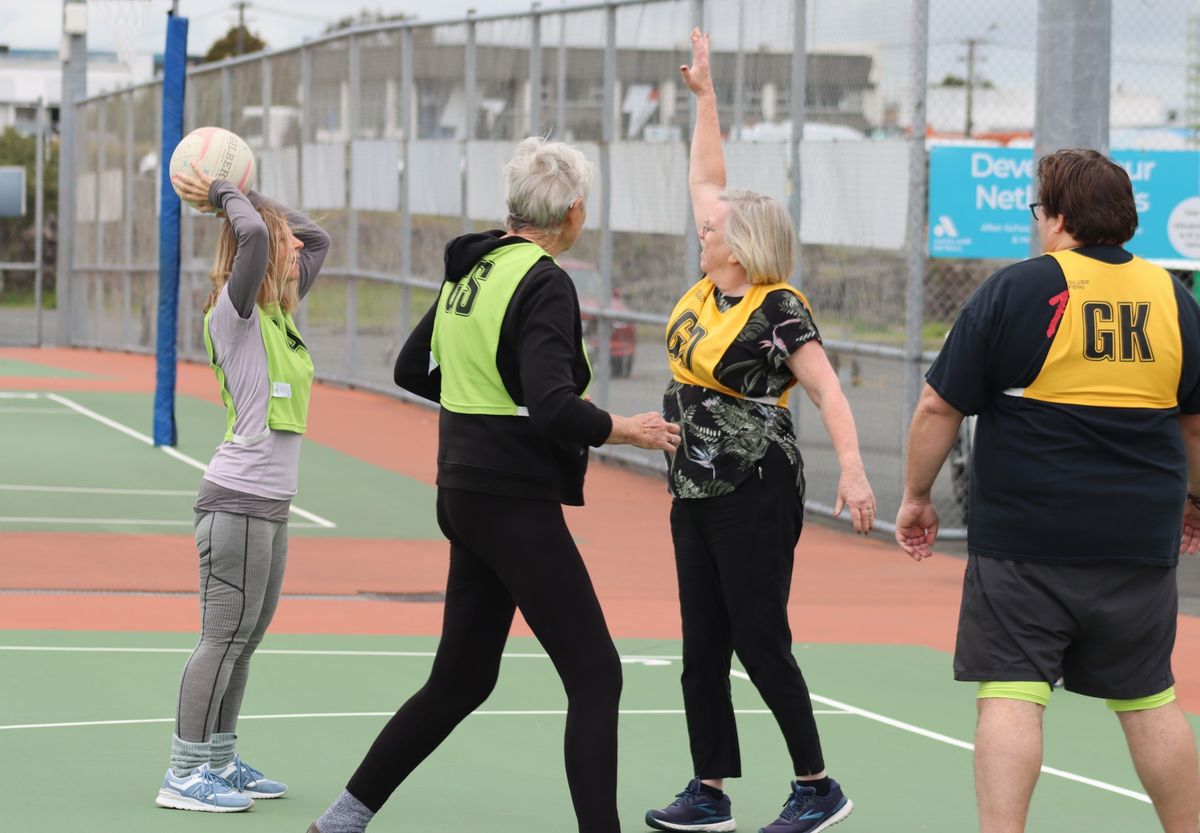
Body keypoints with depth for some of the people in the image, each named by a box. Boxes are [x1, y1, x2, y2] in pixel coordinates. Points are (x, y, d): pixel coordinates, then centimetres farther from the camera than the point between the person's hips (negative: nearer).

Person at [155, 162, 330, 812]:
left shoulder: (280, 314, 14)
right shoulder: (235, 310, -11)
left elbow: (316, 238, 25)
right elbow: (255, 234, -28)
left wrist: (232, 196, 17)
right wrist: (225, 195, -10)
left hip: (268, 505, 9)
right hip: (238, 501, -9)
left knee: (245, 639, 13)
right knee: (223, 639, -7)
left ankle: (219, 761, 21)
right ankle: (183, 776, -4)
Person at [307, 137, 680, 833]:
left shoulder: (472, 268, 9)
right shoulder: (544, 284, -16)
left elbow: (412, 370, 19)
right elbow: (554, 409, -26)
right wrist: (623, 429, -11)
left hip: (466, 493, 9)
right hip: (516, 502, -9)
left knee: (461, 681, 16)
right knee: (595, 677, -3)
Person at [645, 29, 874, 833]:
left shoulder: (779, 310, -15)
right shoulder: (711, 286, 6)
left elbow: (828, 389, -21)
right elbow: (708, 182, 16)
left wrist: (853, 469, -34)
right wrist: (704, 95, 18)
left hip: (756, 494, -8)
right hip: (696, 492, 8)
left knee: (760, 643, -5)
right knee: (702, 646, 8)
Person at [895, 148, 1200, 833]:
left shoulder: (1015, 290, -7)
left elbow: (940, 408, -5)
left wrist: (916, 495, 8)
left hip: (1024, 542, -4)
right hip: (1140, 544, 4)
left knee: (1012, 697, -4)